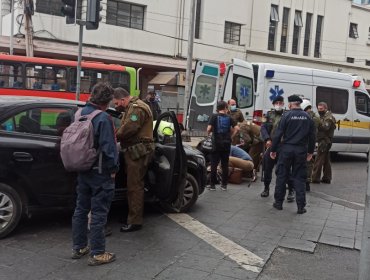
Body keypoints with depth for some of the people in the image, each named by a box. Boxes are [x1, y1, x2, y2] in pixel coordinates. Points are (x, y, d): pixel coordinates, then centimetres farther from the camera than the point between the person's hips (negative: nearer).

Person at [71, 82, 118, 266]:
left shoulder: (80, 114, 6)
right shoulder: (103, 118, -19)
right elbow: (108, 147, -20)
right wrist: (113, 168, -9)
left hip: (83, 170, 8)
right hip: (100, 172, -8)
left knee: (81, 209, 17)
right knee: (98, 213, 0)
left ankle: (79, 248, 27)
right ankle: (97, 254, 8)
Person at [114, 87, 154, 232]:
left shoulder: (137, 108, -13)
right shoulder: (132, 107, 21)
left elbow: (128, 129, -22)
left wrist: (114, 137, -6)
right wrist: (117, 135, 1)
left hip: (138, 153, -10)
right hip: (134, 151, 10)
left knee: (134, 186, -7)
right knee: (133, 185, 14)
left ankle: (135, 222, -1)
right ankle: (133, 216, 24)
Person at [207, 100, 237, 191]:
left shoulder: (214, 116, -5)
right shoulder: (229, 118, 4)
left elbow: (209, 129, -12)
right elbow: (233, 130, 3)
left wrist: (209, 133, 9)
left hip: (216, 143, -2)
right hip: (226, 143, 3)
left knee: (214, 164, 3)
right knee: (225, 165, 9)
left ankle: (212, 185, 4)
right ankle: (224, 184, 13)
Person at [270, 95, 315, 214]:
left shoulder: (286, 115, -5)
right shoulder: (307, 117, 6)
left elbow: (278, 134, -8)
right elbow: (312, 136, 9)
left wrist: (273, 149, -1)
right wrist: (310, 151, 19)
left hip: (286, 149, -3)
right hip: (301, 151, 3)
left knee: (282, 175, 9)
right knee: (299, 178, 7)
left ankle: (279, 202, 16)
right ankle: (301, 206, 5)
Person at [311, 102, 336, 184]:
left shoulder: (328, 117, -10)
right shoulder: (323, 116, 21)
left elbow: (325, 127, -26)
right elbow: (321, 127, 14)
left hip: (324, 141, -10)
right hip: (325, 141, 10)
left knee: (319, 160, -10)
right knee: (326, 160, 13)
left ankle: (315, 178, -8)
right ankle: (327, 178, 20)